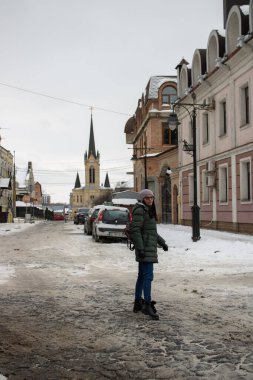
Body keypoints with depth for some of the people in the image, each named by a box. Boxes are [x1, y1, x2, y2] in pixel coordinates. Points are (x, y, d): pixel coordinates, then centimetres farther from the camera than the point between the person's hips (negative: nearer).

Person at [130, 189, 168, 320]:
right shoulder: (140, 210, -12)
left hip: (149, 248, 10)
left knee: (142, 276, 13)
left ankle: (137, 303, 20)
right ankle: (147, 305, -15)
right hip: (145, 248, -10)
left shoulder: (148, 211, 18)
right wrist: (140, 248, -25)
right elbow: (134, 230, -20)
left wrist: (162, 242, 24)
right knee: (148, 276, -14)